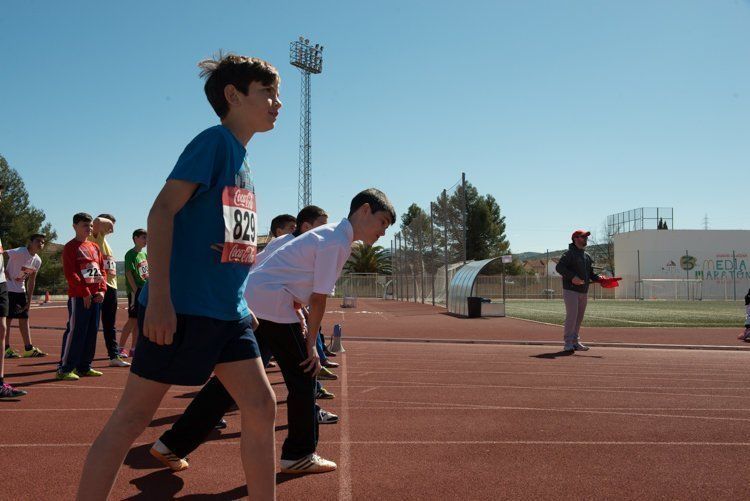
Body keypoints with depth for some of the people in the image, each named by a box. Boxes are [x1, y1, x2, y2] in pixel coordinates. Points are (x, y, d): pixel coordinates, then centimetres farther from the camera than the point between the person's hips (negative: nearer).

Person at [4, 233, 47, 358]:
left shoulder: (38, 260, 4)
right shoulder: (20, 252, -18)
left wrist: (29, 299, 8)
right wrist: (4, 272, -19)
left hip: (21, 290, 8)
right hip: (8, 289, -8)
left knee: (24, 318, 8)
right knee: (8, 318, -4)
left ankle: (29, 348, 11)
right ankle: (6, 349, 4)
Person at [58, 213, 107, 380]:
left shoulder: (95, 247, 17)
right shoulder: (71, 247, -4)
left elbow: (102, 270, 15)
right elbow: (70, 273, -13)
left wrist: (102, 290, 0)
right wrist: (85, 292, -16)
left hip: (95, 296, 7)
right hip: (78, 297, -7)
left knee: (92, 331, 9)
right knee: (75, 331, -7)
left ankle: (84, 366, 18)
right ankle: (65, 368, 0)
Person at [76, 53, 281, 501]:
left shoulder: (243, 160, 17)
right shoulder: (214, 141, -7)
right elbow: (163, 210, -16)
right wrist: (159, 296, -24)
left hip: (229, 312, 9)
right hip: (179, 307, -8)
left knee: (262, 407, 5)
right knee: (133, 415, 1)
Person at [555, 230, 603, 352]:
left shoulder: (587, 256, 19)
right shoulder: (569, 253, -6)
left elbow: (590, 273, 21)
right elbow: (559, 267, -17)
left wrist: (598, 277, 0)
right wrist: (572, 277, -27)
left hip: (584, 291, 8)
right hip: (571, 290, -8)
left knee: (579, 317, 10)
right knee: (572, 315, -12)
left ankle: (575, 342, 18)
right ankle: (568, 343, -7)